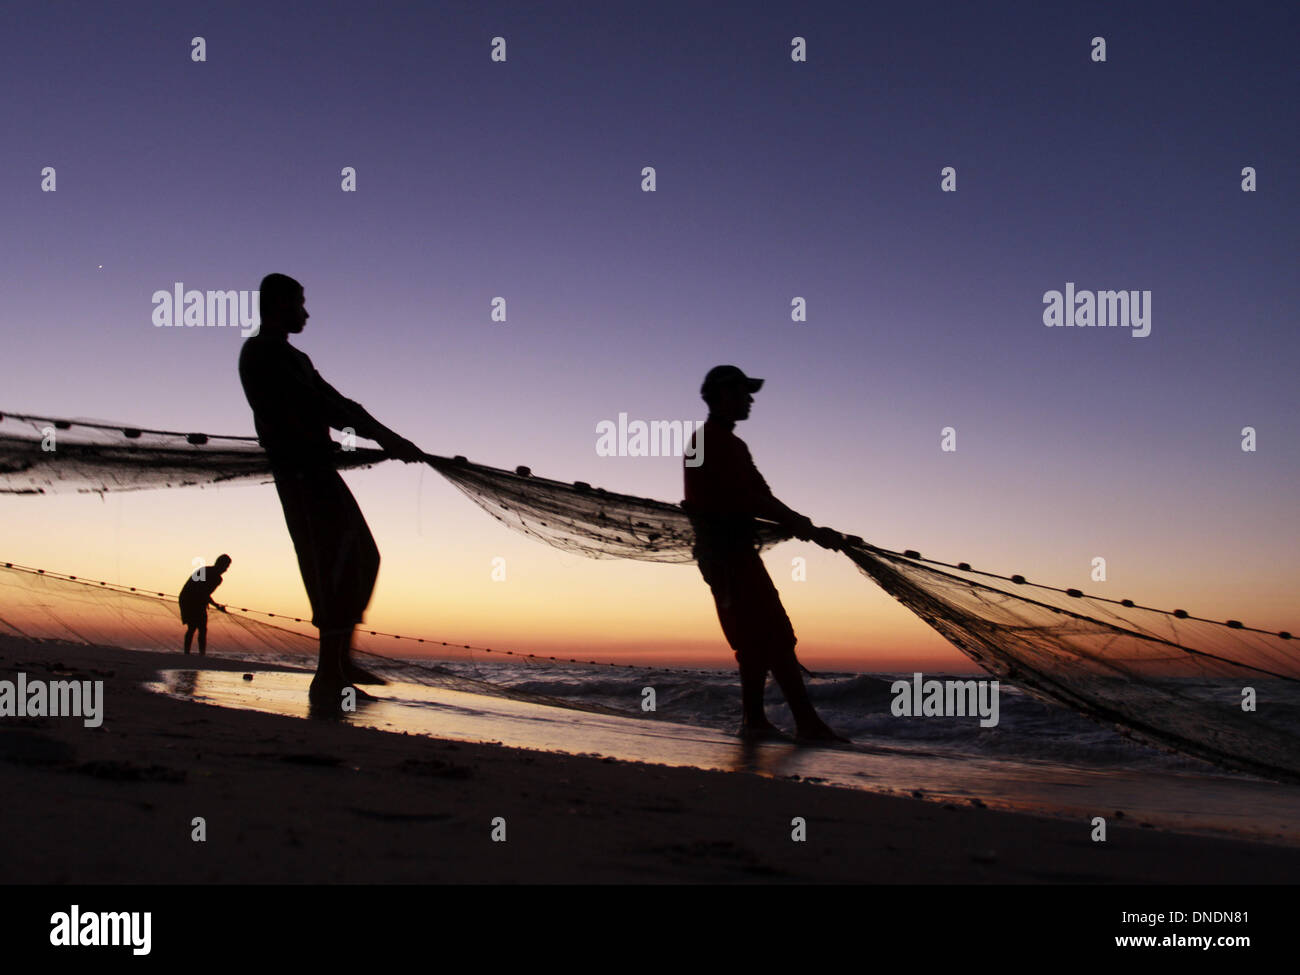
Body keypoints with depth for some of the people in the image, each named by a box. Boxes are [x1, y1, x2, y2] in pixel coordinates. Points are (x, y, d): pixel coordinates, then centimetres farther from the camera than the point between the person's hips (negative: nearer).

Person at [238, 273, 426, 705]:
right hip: (299, 470, -10)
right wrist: (385, 438, -20)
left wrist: (390, 439, 8)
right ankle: (328, 677, -11)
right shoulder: (261, 353, -7)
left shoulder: (293, 358, 24)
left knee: (364, 559, 11)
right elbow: (314, 405, -18)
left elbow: (335, 402, 20)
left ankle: (341, 662, 17)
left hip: (318, 468, 10)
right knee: (338, 565, -14)